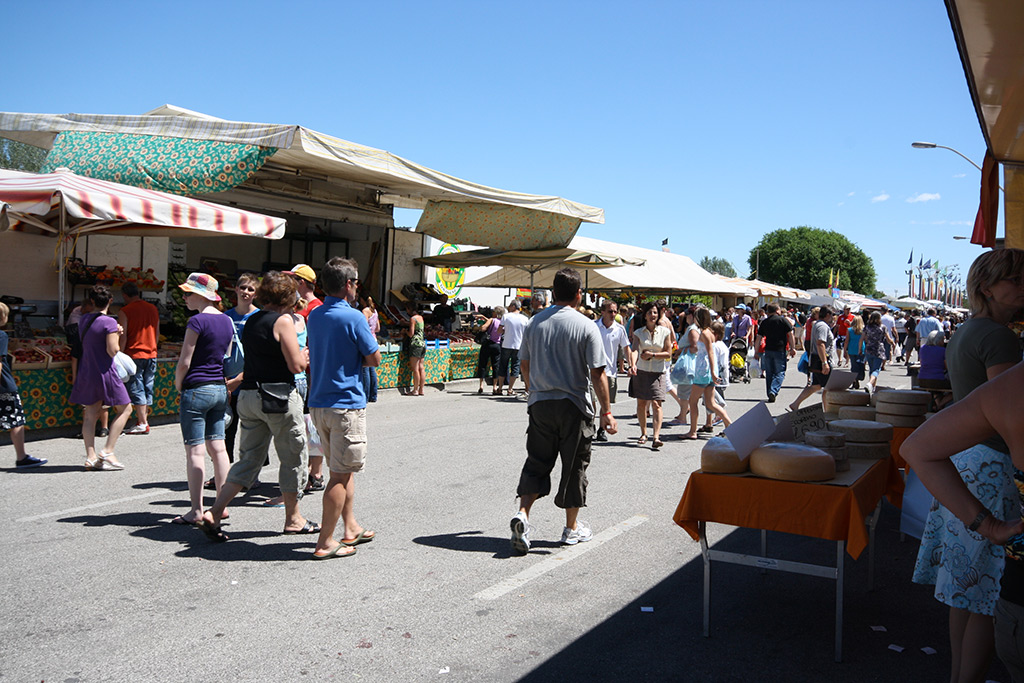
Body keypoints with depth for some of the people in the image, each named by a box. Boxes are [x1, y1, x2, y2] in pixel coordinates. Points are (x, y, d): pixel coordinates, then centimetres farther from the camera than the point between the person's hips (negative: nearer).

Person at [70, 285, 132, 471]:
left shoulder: (83, 320, 9)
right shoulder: (109, 322, -14)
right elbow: (112, 350, -18)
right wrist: (116, 336, 2)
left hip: (86, 372, 7)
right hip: (105, 372, -7)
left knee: (90, 414, 9)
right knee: (124, 409, 6)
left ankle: (90, 457, 7)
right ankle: (107, 451, -1)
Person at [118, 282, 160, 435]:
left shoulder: (124, 311, -9)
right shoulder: (153, 309, 8)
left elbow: (123, 337, -12)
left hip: (134, 354, -5)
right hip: (151, 354, 6)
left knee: (136, 389, -1)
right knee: (147, 388, 12)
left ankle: (142, 424, -1)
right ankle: (144, 418, 17)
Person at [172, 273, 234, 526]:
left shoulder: (198, 321, -14)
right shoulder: (227, 321, 10)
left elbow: (184, 362, -13)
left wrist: (178, 387, 2)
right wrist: (221, 384, 19)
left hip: (197, 389, -7)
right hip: (220, 389, 7)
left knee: (195, 450, -2)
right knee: (218, 447, 10)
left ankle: (196, 510, 2)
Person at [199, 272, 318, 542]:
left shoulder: (251, 321, 13)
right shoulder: (283, 321, -11)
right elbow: (296, 365, -15)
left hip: (249, 395, 7)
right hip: (278, 396, -7)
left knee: (248, 459, 13)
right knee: (293, 457, 9)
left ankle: (213, 513, 3)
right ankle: (293, 519, 20)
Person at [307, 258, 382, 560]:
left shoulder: (314, 316, 9)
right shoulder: (353, 317, -14)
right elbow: (374, 359, -8)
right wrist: (371, 333, 8)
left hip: (318, 404, 8)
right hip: (346, 403, -8)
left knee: (343, 469, 19)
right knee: (341, 475, -1)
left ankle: (351, 529, 29)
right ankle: (325, 543, 2)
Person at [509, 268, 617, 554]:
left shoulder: (535, 322, 2)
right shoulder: (586, 327, -10)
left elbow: (525, 364, 11)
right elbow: (597, 373, -12)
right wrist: (606, 411, -6)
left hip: (539, 403, 3)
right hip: (573, 405, -3)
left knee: (537, 461, 11)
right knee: (574, 464, 10)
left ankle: (522, 514, -8)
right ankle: (572, 528, 21)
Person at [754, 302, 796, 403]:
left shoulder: (764, 322, 8)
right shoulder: (783, 320, 0)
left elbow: (759, 338, 8)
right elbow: (790, 334, -5)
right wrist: (792, 348, 0)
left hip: (768, 350, 3)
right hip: (780, 350, -3)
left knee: (769, 373, 11)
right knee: (780, 372, 1)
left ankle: (770, 395, 12)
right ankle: (773, 391, -19)